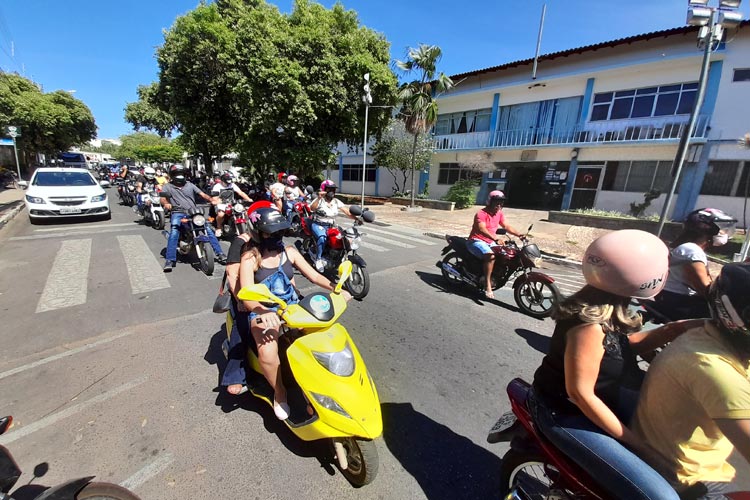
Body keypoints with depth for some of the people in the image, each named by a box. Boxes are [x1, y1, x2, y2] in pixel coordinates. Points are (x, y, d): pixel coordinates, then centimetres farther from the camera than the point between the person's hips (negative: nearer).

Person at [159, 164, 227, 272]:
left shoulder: (190, 185, 19)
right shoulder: (168, 187, 13)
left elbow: (202, 194, 9)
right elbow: (163, 199, -1)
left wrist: (212, 200, -11)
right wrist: (166, 204, -25)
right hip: (178, 213, -2)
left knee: (208, 229, -14)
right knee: (174, 233, -25)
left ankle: (220, 254, -10)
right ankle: (170, 260, -22)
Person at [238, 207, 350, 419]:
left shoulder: (289, 252, 3)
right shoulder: (250, 259, -9)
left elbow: (314, 276, 0)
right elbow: (247, 297, -18)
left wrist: (335, 288, -17)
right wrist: (264, 312, -40)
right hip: (264, 312, -3)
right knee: (268, 353, -30)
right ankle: (279, 392, 2)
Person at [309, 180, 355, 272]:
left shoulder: (336, 202, 6)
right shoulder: (319, 200, -6)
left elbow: (348, 212, -2)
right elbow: (312, 208, -27)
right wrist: (319, 198, -41)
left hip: (331, 226, 5)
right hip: (318, 225, -4)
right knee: (322, 238, -36)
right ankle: (318, 259, -19)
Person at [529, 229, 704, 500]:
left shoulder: (603, 307, -5)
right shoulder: (590, 324, -32)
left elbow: (623, 345, 13)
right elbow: (580, 394, -26)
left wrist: (671, 330, -2)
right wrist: (639, 445, -17)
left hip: (600, 394, 10)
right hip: (566, 413, -9)